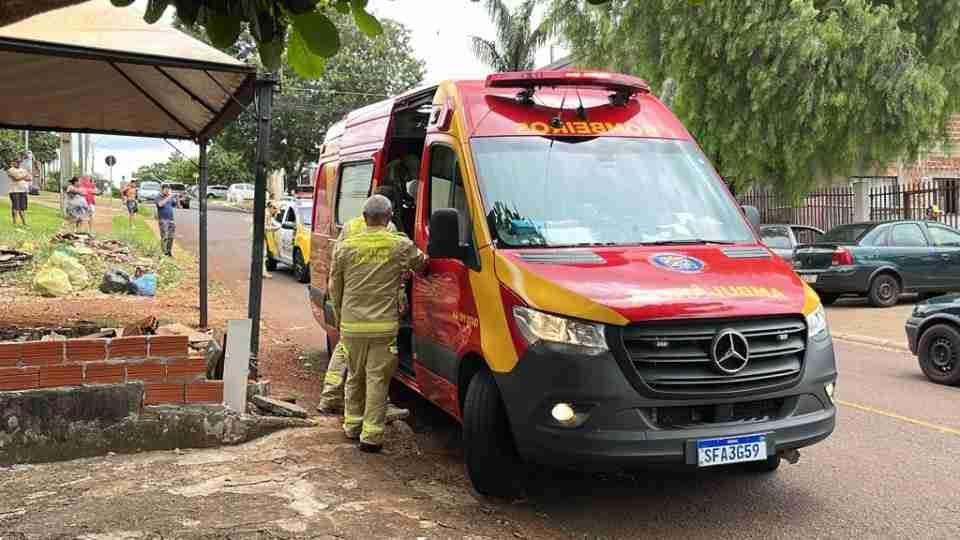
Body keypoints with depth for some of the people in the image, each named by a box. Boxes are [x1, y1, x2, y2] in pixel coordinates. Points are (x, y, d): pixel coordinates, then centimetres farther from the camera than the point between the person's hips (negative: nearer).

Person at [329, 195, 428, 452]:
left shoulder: (345, 247, 1)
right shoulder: (401, 245, -6)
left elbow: (334, 288, 7)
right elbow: (422, 265, 11)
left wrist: (340, 317, 21)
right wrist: (423, 255, 35)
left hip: (351, 325, 3)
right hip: (384, 325, -2)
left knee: (354, 377, 18)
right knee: (378, 379, 2)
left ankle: (352, 425, 30)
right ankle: (371, 435, 2)